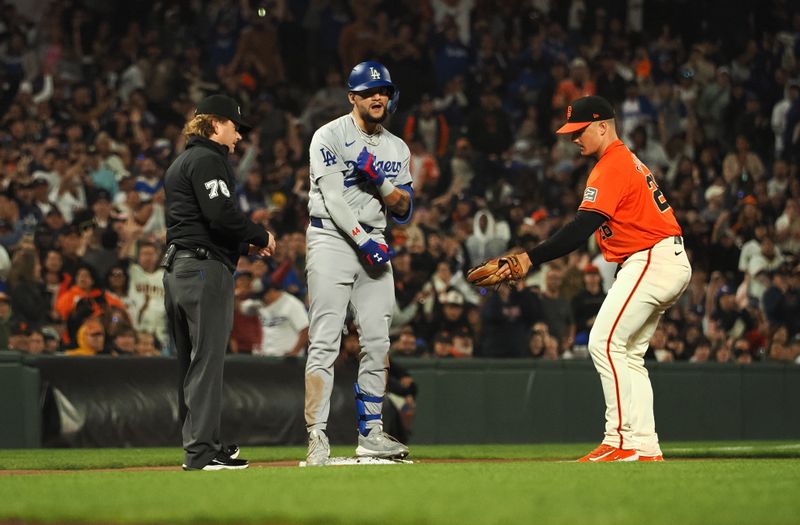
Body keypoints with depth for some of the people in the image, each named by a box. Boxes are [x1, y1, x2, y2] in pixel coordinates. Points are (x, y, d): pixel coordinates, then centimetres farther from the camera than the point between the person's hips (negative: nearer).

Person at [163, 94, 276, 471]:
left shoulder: (180, 163, 24)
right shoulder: (207, 159, -8)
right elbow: (221, 214, -21)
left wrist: (244, 244, 17)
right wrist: (261, 236, -6)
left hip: (175, 267, 10)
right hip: (205, 268, -10)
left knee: (190, 362, 13)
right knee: (207, 359, -9)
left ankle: (199, 444, 18)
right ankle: (201, 451, -11)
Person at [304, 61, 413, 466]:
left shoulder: (397, 148, 14)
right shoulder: (330, 136, -3)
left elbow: (404, 211, 10)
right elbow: (333, 197, -13)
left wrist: (379, 181, -9)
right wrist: (365, 243, -20)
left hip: (373, 242, 6)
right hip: (332, 240, -6)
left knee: (377, 342, 2)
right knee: (325, 342, -11)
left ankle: (371, 433, 9)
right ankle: (317, 437, -15)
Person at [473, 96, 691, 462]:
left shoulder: (611, 167, -13)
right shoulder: (628, 161, 20)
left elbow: (581, 229, -22)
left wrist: (530, 259, -25)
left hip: (651, 261, -11)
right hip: (672, 264, 11)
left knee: (604, 343, -14)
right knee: (629, 354, 12)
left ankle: (621, 441, -17)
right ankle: (646, 449, 9)